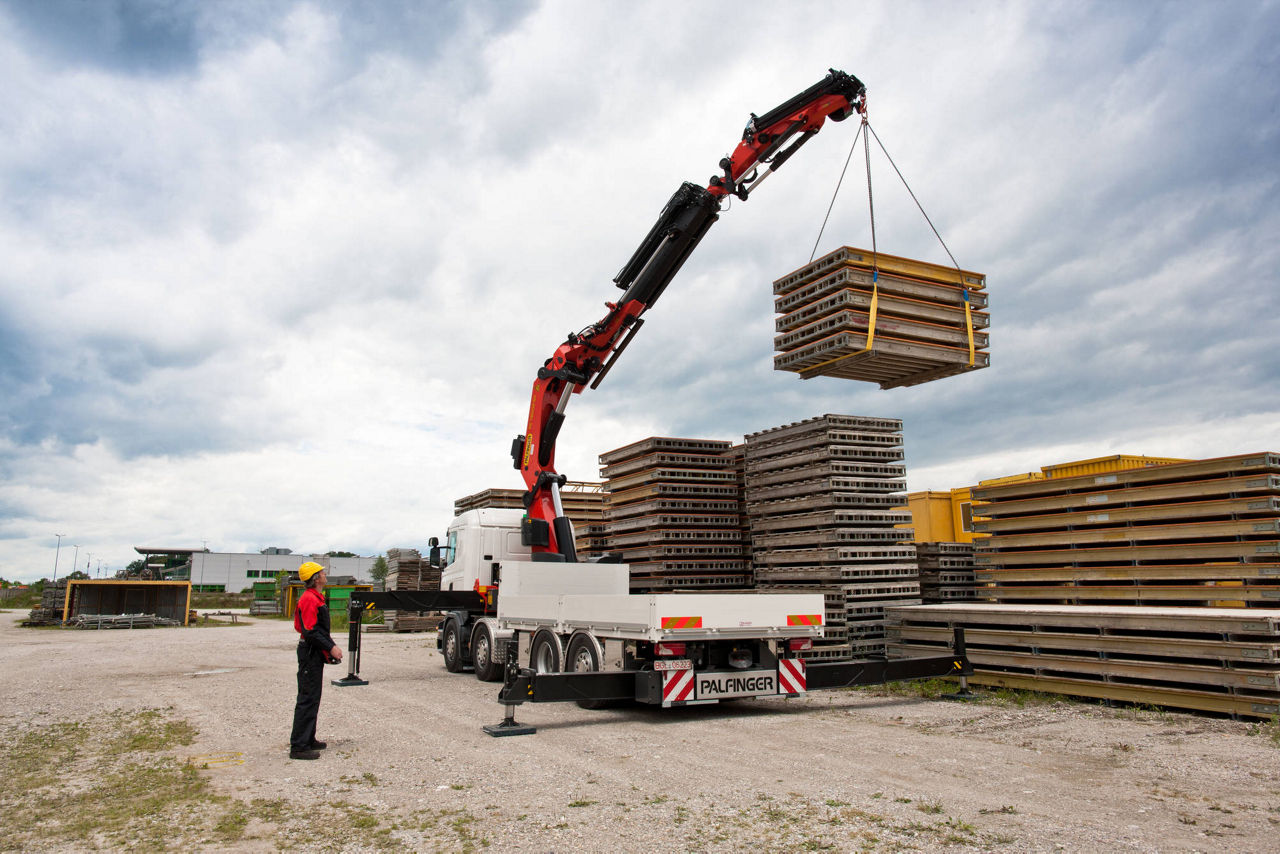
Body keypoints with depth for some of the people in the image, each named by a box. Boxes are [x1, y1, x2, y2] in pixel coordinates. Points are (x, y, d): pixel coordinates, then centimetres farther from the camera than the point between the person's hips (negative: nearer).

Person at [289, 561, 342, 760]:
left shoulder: (316, 598, 16)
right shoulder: (309, 599, -17)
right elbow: (310, 631, -22)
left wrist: (331, 646, 15)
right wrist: (330, 647, -20)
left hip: (315, 654, 11)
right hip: (310, 653, -11)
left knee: (313, 698, 17)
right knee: (307, 699, -8)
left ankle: (308, 739, 27)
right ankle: (298, 747, -4)